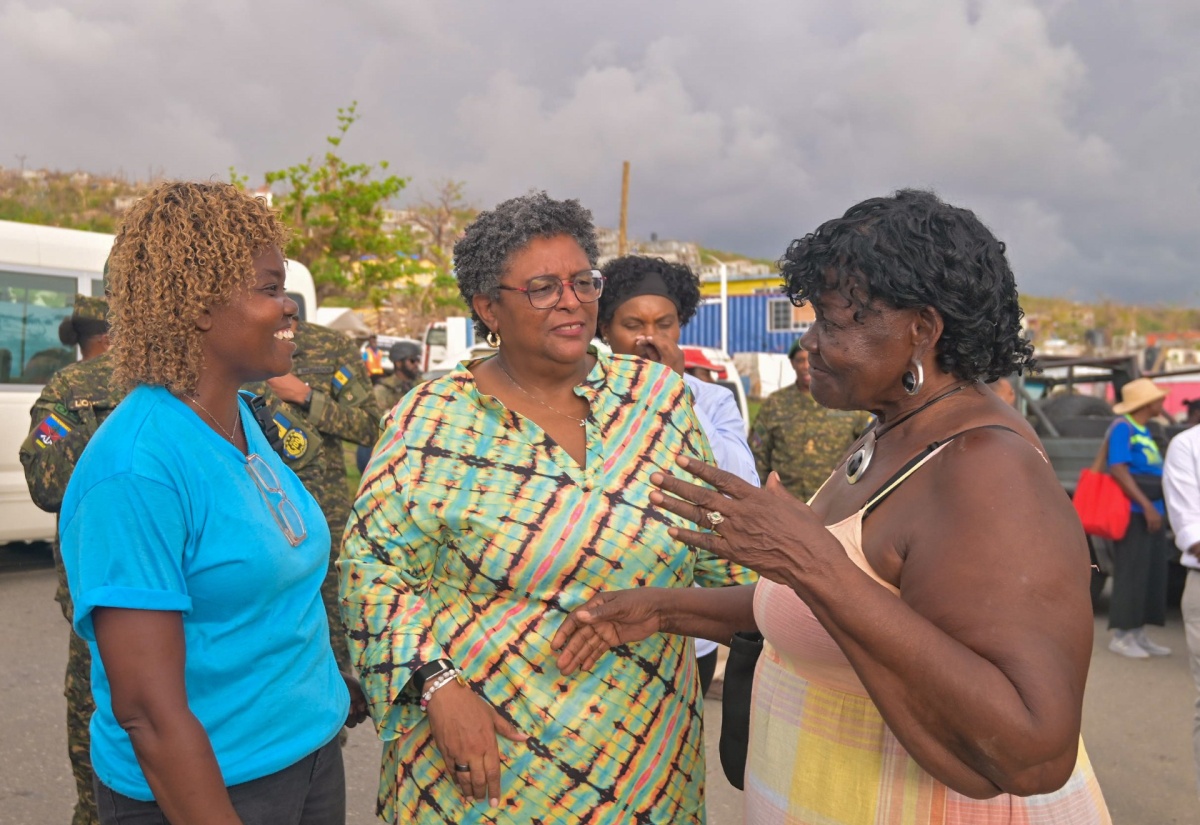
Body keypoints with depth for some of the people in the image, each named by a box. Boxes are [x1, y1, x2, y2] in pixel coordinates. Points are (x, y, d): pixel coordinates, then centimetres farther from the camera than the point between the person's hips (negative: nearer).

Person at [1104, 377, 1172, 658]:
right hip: (1133, 513, -9)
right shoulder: (1123, 427, -10)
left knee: (1152, 575, 11)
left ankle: (1138, 635, 19)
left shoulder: (1144, 430, 16)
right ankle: (1120, 636, 2)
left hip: (1151, 513, 9)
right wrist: (1146, 505, -22)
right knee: (1130, 574, -6)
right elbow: (1117, 470, -18)